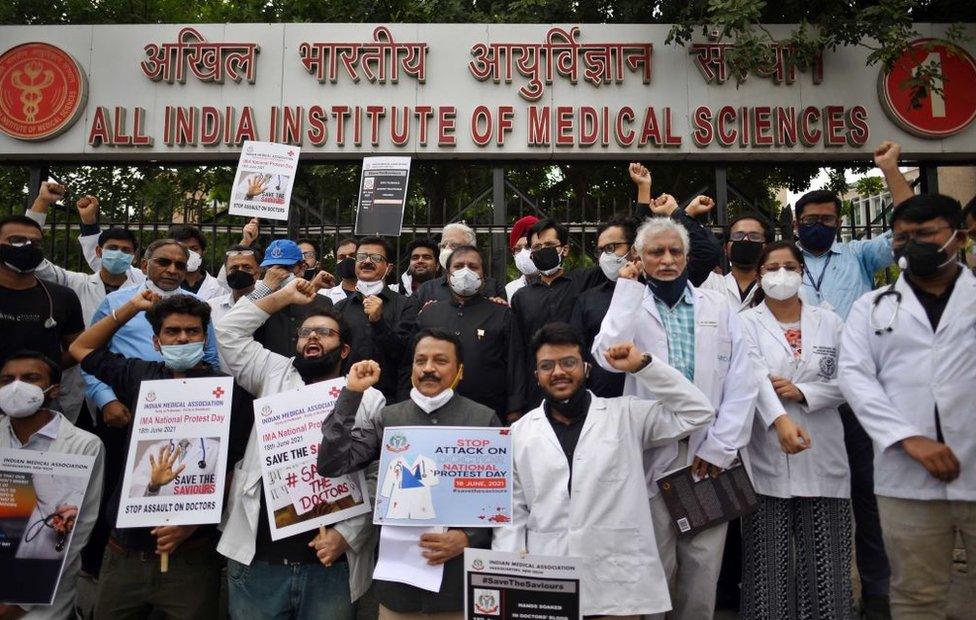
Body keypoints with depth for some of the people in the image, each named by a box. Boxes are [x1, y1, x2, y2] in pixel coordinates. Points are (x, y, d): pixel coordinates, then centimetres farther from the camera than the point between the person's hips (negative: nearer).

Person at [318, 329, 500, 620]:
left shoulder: (484, 420, -2)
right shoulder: (387, 418, 3)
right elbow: (331, 465, -7)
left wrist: (467, 537, -15)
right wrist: (351, 393, -10)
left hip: (460, 570, -1)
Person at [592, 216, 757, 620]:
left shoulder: (718, 306, 10)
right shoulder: (630, 307, 6)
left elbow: (742, 384, 4)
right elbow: (608, 357, -16)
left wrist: (720, 447, -4)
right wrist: (628, 288, -9)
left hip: (709, 457, 2)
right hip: (652, 454, -1)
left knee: (704, 567, 6)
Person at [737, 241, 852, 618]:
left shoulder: (828, 322, 11)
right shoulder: (746, 323, 2)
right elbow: (755, 377, -14)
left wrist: (802, 393, -10)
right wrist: (780, 420, -30)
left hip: (823, 458, 2)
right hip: (767, 460, -2)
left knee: (824, 563, 5)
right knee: (770, 562, 1)